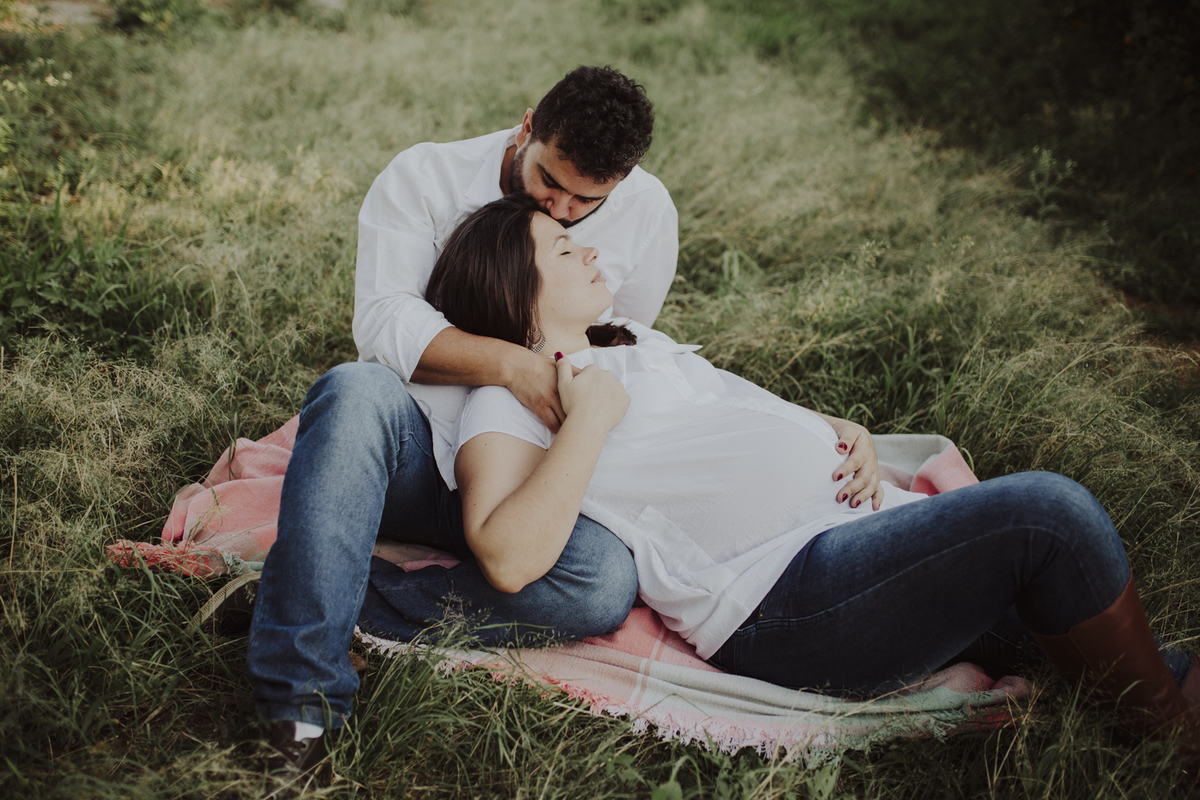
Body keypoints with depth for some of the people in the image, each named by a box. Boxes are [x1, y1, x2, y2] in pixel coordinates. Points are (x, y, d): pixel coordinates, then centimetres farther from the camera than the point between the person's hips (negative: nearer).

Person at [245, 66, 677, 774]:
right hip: (407, 453, -1)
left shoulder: (647, 212, 3)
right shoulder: (424, 178, -4)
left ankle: (354, 603, -25)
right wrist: (507, 362, -27)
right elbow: (383, 321, -17)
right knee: (357, 390, -38)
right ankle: (304, 701, -37)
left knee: (606, 586, -30)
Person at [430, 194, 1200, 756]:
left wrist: (845, 435, 10)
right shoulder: (508, 400, -2)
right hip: (782, 597, -9)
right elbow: (509, 559, -18)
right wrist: (589, 420, -16)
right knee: (1046, 511, -19)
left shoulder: (641, 347, 26)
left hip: (857, 515, 10)